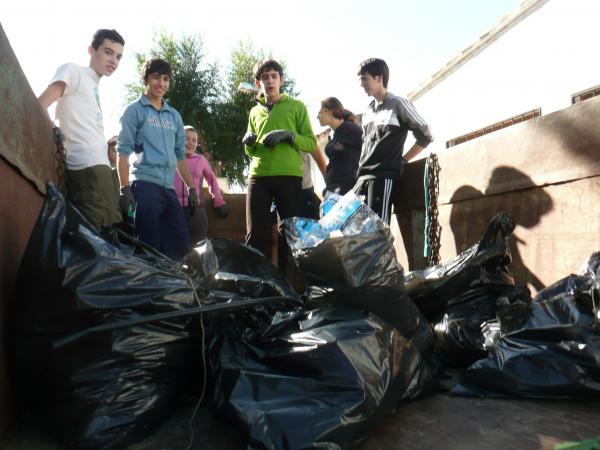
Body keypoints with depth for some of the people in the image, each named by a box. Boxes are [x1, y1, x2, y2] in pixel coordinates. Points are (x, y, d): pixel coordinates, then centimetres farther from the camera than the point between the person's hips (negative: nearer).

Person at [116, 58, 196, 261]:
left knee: (181, 244, 3)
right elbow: (123, 151, -2)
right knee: (149, 245, -8)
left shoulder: (174, 116, 19)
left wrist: (191, 188, 15)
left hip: (168, 188, 6)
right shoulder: (135, 110, 4)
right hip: (144, 185, -5)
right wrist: (125, 188, -13)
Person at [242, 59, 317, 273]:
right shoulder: (254, 112, 21)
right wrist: (248, 144, 1)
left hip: (289, 176, -3)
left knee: (289, 232, 3)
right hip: (258, 176, 3)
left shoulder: (297, 106, 9)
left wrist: (289, 135, -14)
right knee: (256, 233, 0)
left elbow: (311, 143, 2)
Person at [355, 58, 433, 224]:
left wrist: (401, 161, 0)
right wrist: (361, 169, 14)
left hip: (384, 176, -7)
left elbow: (425, 136, 0)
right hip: (363, 177, 7)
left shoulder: (398, 104, 1)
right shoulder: (367, 112, 21)